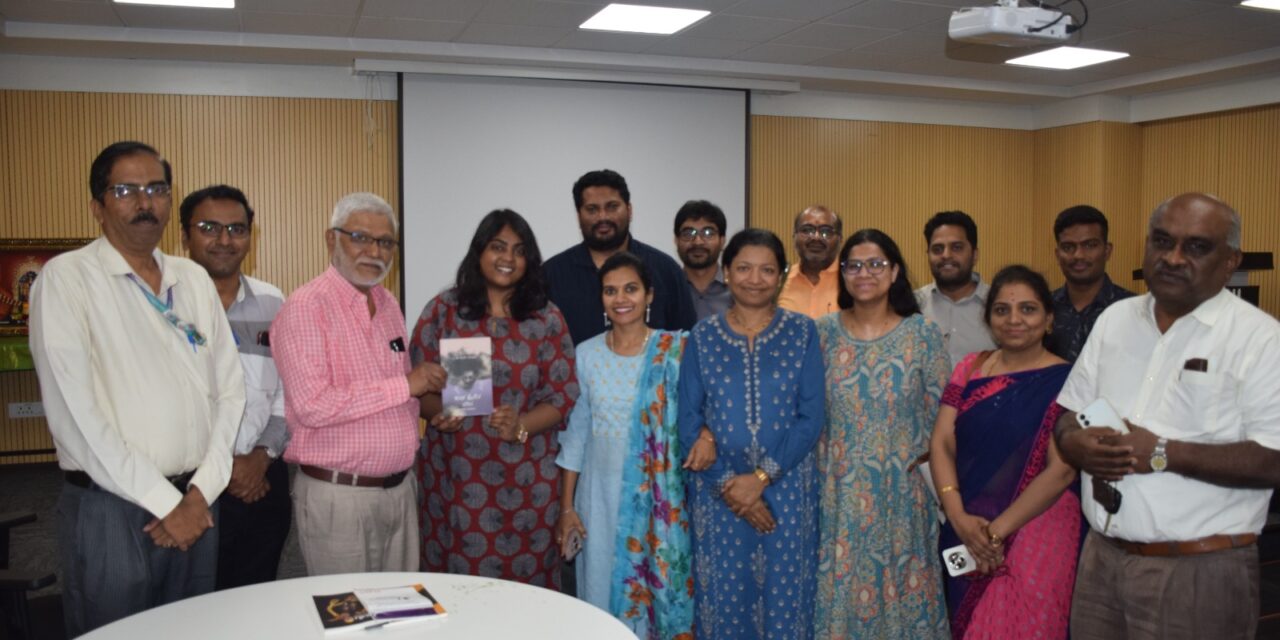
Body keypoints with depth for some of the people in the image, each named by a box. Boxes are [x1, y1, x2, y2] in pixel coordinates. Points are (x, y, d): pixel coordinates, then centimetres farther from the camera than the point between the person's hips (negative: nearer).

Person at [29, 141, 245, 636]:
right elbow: (77, 414, -14)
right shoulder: (66, 278, -7)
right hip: (110, 508, -5)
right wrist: (166, 502, -12)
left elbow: (229, 390, 7)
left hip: (196, 505, 5)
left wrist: (201, 491, -4)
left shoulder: (195, 280, 9)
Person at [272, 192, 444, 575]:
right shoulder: (306, 307, -13)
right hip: (338, 496, -7)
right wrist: (405, 385, -20)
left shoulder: (389, 305, 12)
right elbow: (312, 406, -24)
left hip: (400, 489, 7)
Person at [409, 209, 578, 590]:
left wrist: (521, 425, -15)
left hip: (527, 477, 0)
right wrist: (438, 411, -17)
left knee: (527, 580, 4)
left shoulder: (547, 318, 3)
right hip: (455, 473, 0)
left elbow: (564, 393, 1)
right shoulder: (443, 310, 4)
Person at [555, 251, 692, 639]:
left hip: (658, 493, -2)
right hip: (600, 492, 2)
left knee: (658, 586, 5)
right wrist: (567, 506, 5)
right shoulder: (587, 354, 1)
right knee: (601, 590, 10)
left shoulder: (676, 351, -6)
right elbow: (575, 434, 6)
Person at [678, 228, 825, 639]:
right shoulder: (703, 337, 3)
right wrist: (729, 485, -10)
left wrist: (761, 477, -14)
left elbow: (811, 418, -5)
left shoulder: (802, 334, 1)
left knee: (784, 598, 6)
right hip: (718, 491, 1)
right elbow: (688, 420, -1)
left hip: (786, 489, 0)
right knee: (723, 598, 7)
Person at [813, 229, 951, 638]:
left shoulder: (922, 333, -2)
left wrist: (917, 459, -4)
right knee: (839, 587, 8)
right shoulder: (823, 332, 1)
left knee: (900, 590, 7)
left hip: (902, 491, -1)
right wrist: (818, 471, 0)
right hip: (838, 491, 1)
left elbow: (941, 412, 1)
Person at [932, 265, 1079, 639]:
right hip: (965, 534, 4)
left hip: (1035, 534, -4)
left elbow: (1061, 470, -14)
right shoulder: (970, 369, 5)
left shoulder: (1064, 380, -8)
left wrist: (996, 531, -17)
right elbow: (941, 444, -1)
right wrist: (959, 518, -15)